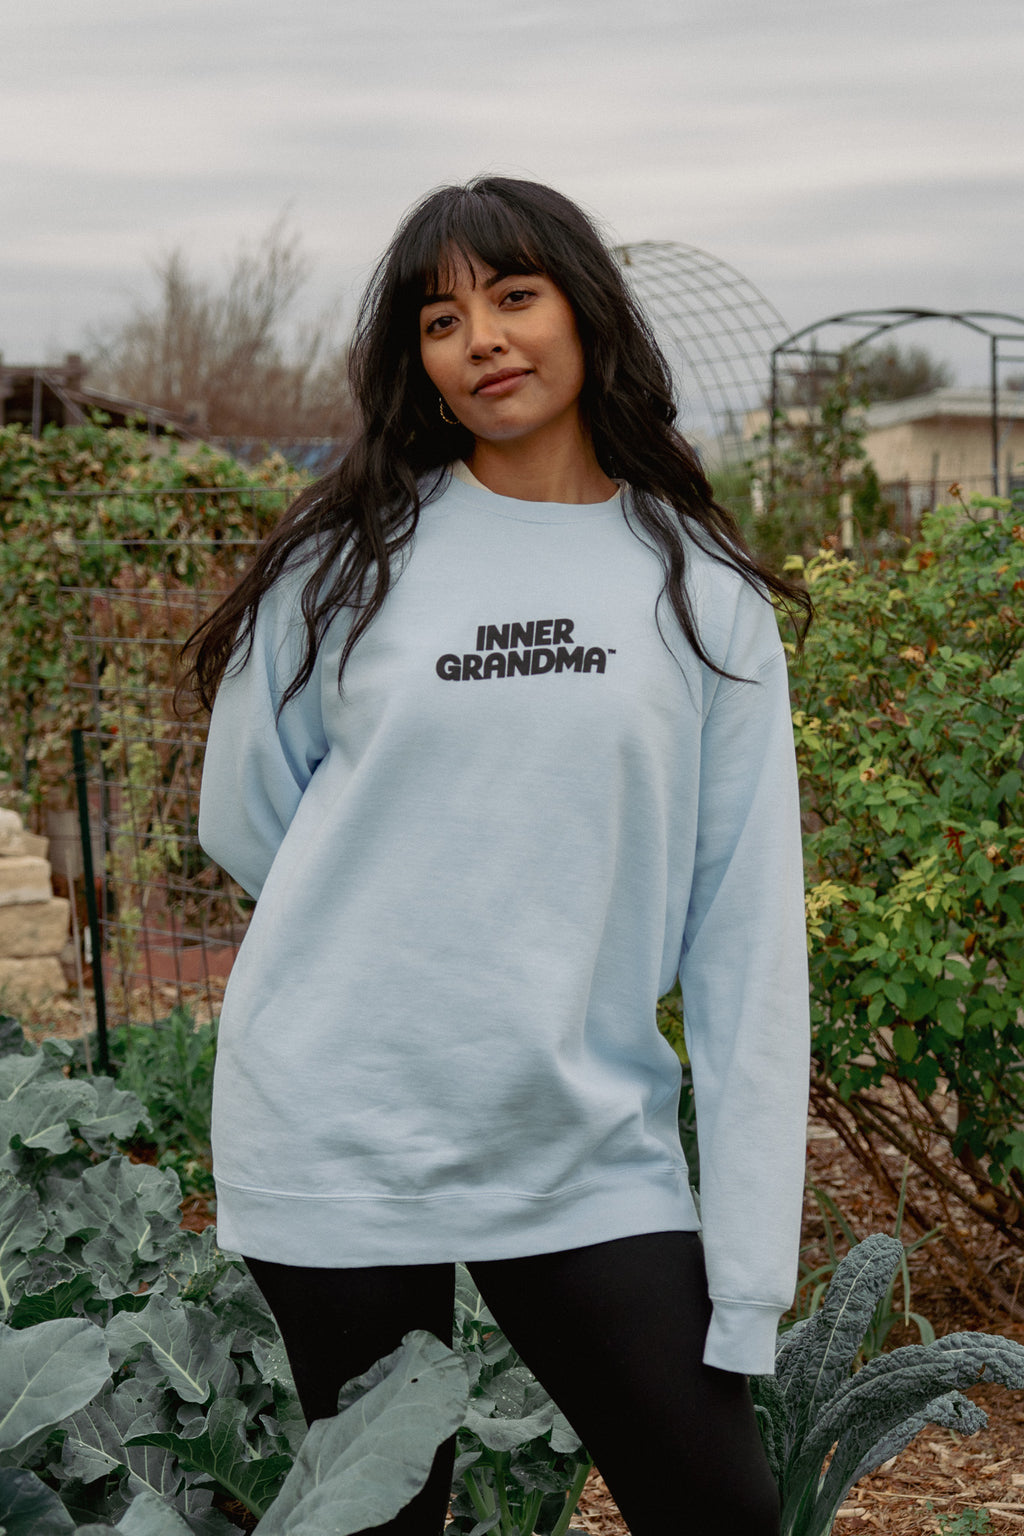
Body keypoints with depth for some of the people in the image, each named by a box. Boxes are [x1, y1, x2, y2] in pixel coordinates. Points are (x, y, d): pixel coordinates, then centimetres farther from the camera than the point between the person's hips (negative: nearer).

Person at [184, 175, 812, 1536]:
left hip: (592, 1154, 1)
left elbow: (747, 938, -2)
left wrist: (751, 1268, -6)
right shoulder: (349, 556, -1)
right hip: (337, 1145, 0)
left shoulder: (706, 594, 0)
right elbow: (245, 822, 9)